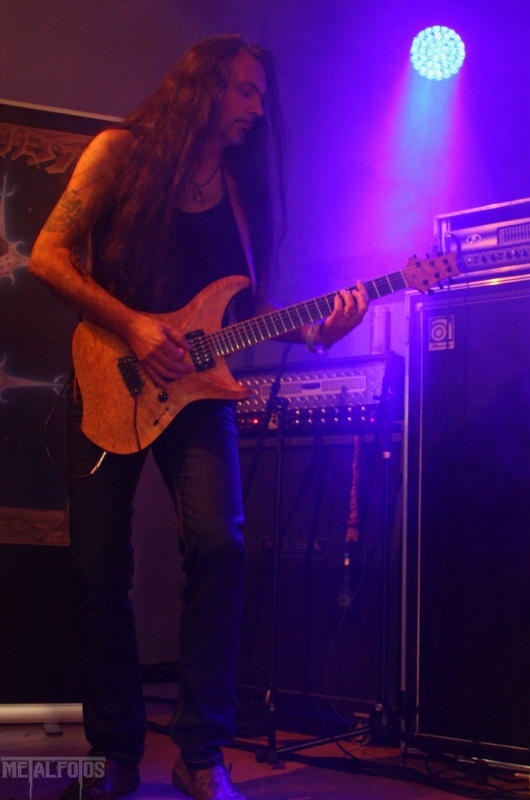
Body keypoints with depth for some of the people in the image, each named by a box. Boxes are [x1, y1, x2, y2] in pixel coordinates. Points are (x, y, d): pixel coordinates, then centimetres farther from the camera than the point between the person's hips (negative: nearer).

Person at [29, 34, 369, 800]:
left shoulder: (245, 187, 13)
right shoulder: (122, 152, 1)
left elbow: (252, 306, 10)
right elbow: (49, 254, -5)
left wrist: (312, 330, -9)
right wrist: (131, 325, -16)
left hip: (195, 386, 2)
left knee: (219, 543, -19)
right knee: (99, 567, -1)